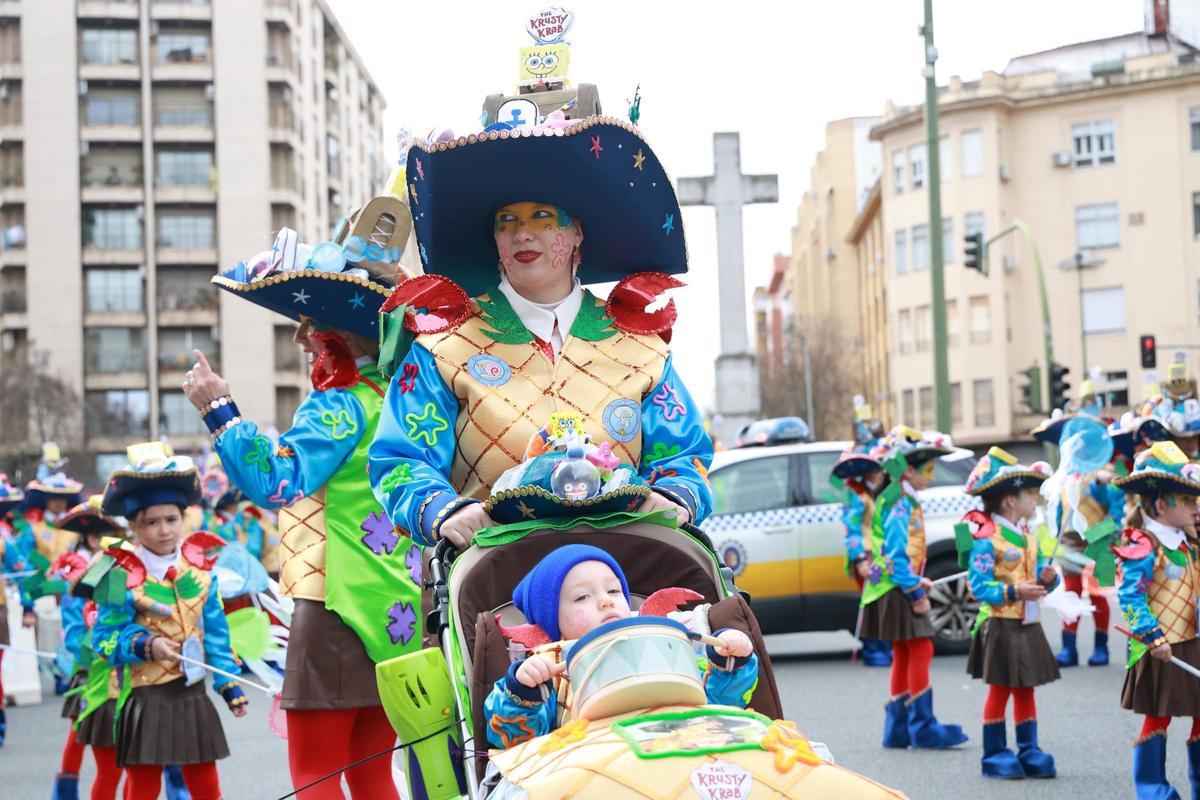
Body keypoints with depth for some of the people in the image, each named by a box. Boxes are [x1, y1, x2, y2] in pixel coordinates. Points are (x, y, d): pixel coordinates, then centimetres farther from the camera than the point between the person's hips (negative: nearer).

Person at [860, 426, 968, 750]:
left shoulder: (904, 501, 14)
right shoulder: (899, 504, -16)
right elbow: (896, 554, -22)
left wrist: (917, 581, 9)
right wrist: (916, 593, -19)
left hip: (902, 590, 10)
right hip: (898, 592, -10)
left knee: (904, 654, 12)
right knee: (920, 650, -9)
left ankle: (898, 728, 16)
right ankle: (922, 726, -8)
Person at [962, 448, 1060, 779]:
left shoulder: (1028, 536, 13)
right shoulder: (987, 538, -14)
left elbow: (1040, 573, 16)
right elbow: (979, 585, -19)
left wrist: (1048, 578, -7)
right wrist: (1014, 592, -29)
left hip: (1028, 624, 7)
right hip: (1000, 624, -7)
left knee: (1026, 689, 12)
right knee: (1000, 689, 0)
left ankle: (1029, 750, 19)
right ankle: (995, 754, 10)